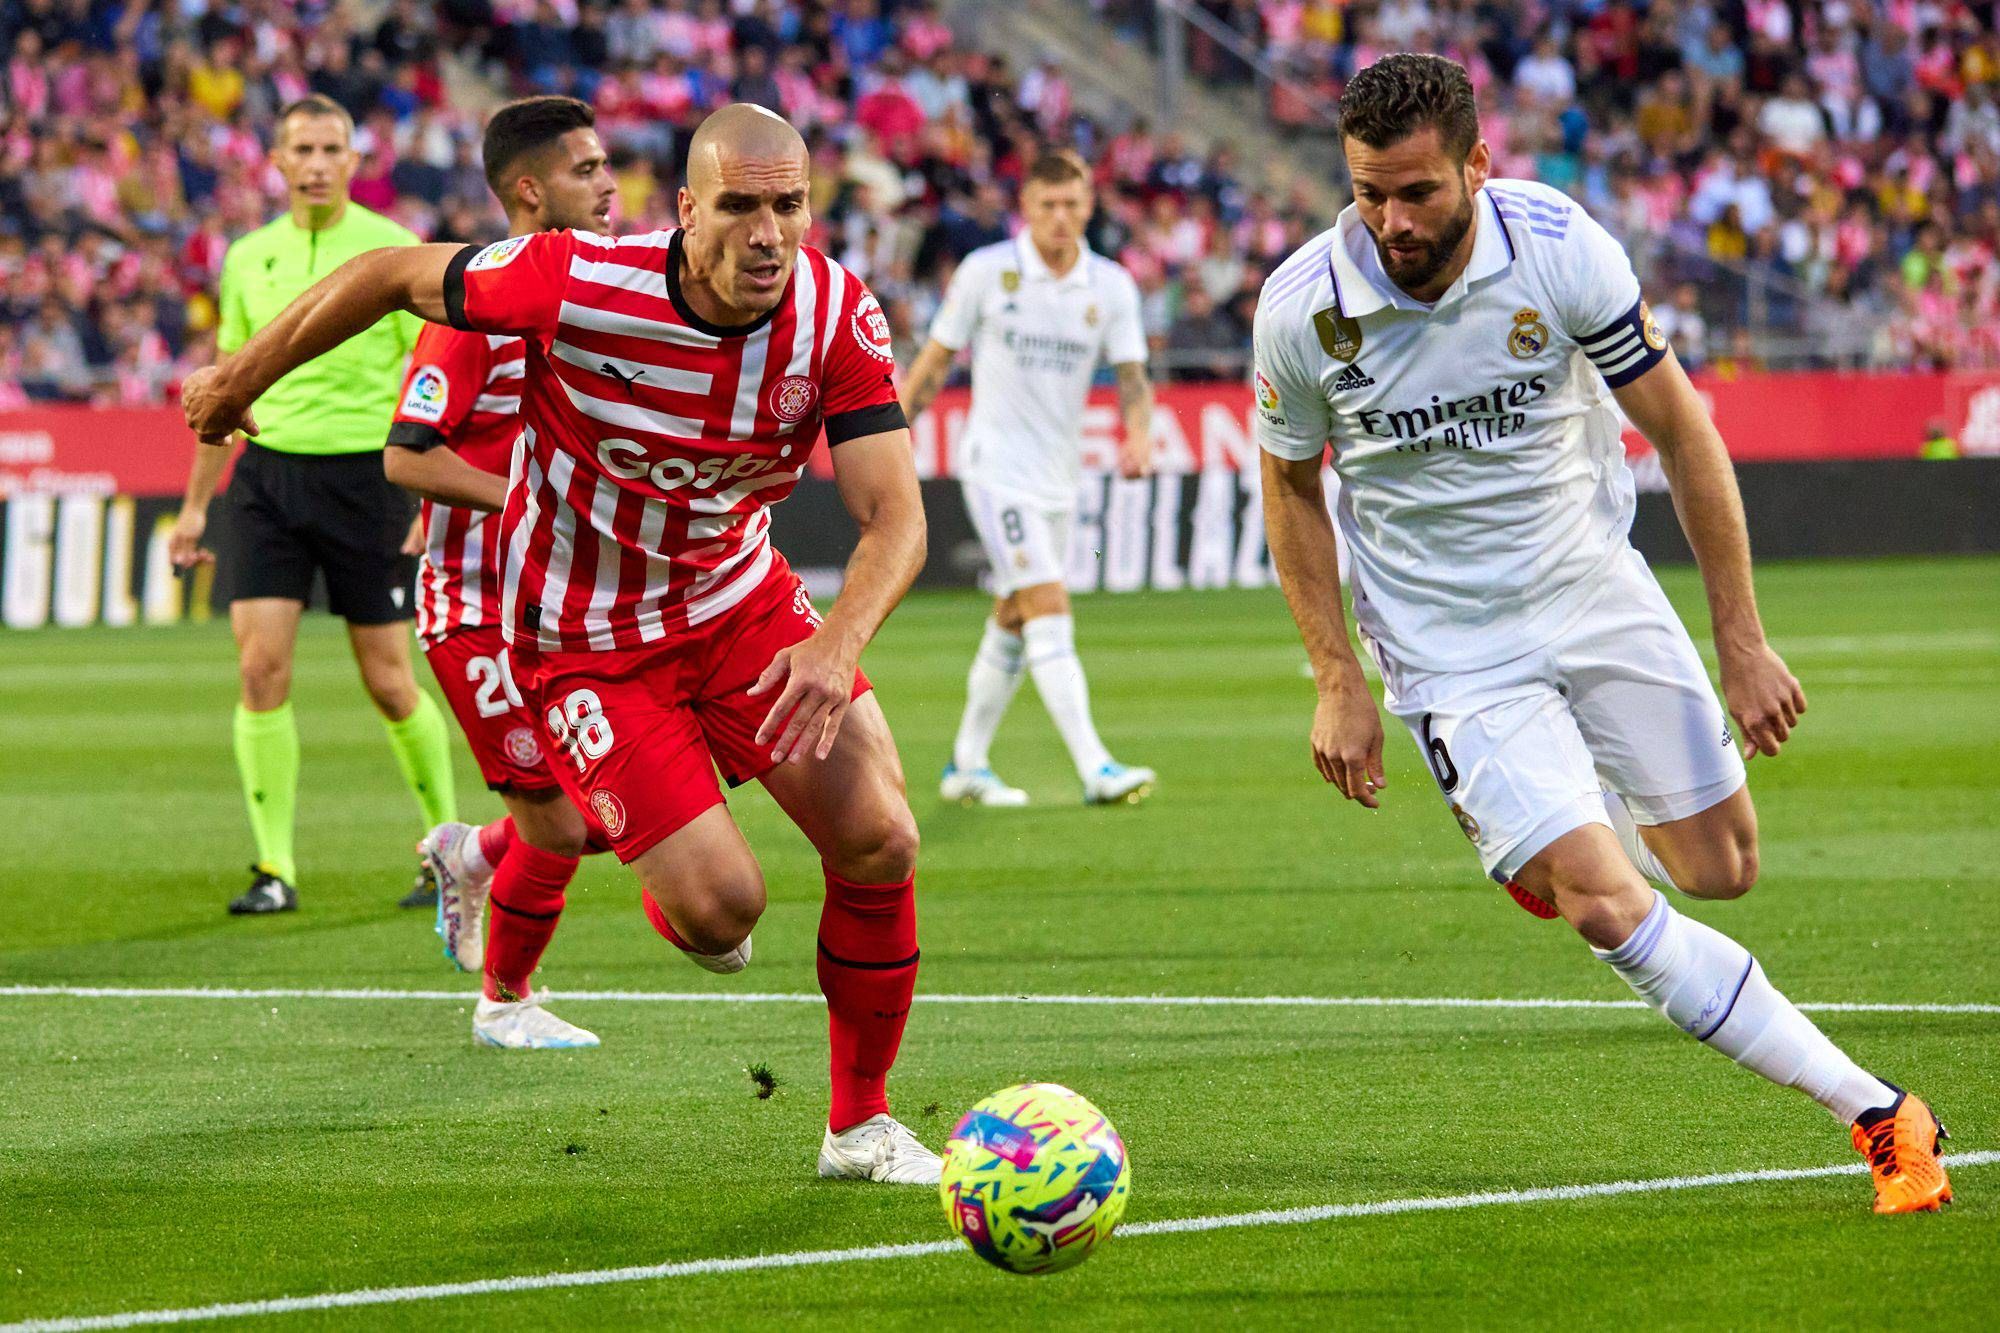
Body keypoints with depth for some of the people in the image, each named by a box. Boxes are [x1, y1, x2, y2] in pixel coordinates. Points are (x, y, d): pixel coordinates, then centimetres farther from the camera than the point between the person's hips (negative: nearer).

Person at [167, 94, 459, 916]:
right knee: (261, 668, -8)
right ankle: (275, 870, -4)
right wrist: (195, 503, 18)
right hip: (268, 472, 3)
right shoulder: (248, 258, 9)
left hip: (364, 472, -3)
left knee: (388, 682, 1)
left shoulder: (393, 250, -4)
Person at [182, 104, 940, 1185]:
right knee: (721, 905, -15)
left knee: (880, 843, -8)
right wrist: (242, 377, 2)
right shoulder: (575, 283, -28)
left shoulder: (838, 316, -18)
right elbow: (393, 277, -11)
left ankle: (860, 1125, 13)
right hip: (584, 638, -4)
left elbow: (895, 516, -21)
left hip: (739, 598, 4)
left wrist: (841, 642, -41)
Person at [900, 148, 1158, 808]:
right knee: (1050, 610, -17)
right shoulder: (986, 271, -8)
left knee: (1012, 625, 13)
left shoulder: (1112, 286, 1)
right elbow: (936, 359, 1)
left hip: (1057, 478, 5)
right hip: (998, 472, -5)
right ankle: (1095, 769, -25)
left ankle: (967, 764, 27)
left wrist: (1139, 434, -20)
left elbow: (1131, 375, 0)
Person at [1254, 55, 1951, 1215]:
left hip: (1597, 593, 2)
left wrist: (1742, 639, -5)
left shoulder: (1561, 249, -17)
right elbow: (1292, 486, 2)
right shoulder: (1303, 308, -16)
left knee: (1721, 866, 5)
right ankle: (1878, 1115, -10)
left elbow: (1681, 432, -6)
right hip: (1453, 658, -2)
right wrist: (1338, 682, -2)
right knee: (1608, 911, -16)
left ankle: (1557, 837, 39)